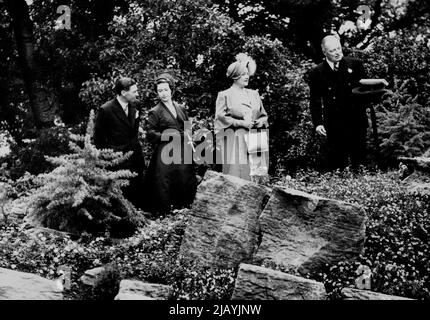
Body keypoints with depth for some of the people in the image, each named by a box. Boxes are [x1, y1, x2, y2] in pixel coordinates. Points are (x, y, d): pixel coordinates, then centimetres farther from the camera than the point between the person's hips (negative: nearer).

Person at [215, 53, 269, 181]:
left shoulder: (254, 94, 16)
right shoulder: (224, 95, 1)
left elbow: (264, 115, 21)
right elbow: (220, 117, -6)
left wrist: (261, 121, -2)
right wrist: (240, 123, -14)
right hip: (235, 141, -5)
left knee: (254, 175, 1)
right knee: (236, 175, -9)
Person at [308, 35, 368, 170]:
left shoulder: (355, 65, 6)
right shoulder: (317, 73, 3)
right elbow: (315, 101, 4)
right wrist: (318, 123, -7)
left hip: (357, 122, 1)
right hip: (334, 127, -1)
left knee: (359, 161, 6)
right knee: (337, 163, 1)